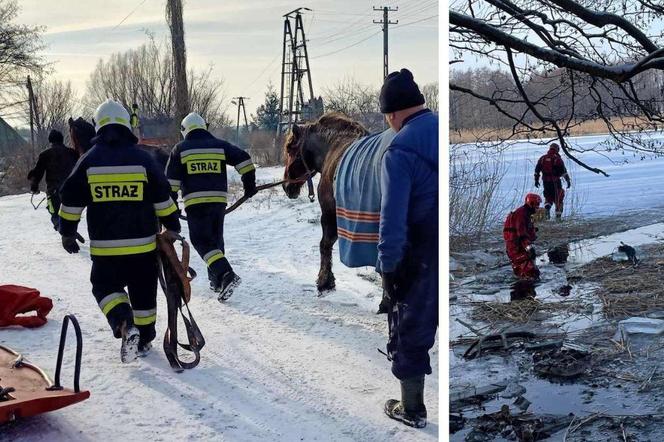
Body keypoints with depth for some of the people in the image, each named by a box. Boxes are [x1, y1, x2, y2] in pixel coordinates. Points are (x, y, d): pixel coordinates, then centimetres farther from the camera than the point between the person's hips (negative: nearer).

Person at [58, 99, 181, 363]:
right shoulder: (142, 159, -3)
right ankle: (144, 340, 26)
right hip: (143, 244, 1)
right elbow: (163, 198, 0)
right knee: (143, 292, 15)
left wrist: (67, 233, 14)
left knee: (106, 287, 13)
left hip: (104, 247, -1)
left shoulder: (89, 161, -2)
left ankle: (125, 325, -12)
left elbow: (71, 202, 2)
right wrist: (172, 227, 12)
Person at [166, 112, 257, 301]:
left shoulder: (180, 149, 7)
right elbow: (244, 159, 3)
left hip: (195, 201, -3)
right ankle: (216, 281, 22)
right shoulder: (220, 145, 12)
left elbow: (171, 179, 2)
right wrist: (249, 183, 10)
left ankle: (226, 274, -22)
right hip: (219, 199, 4)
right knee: (216, 238, 17)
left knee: (202, 240, -2)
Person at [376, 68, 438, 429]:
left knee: (410, 331, 11)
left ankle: (412, 409, 24)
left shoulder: (399, 150, -18)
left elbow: (393, 217, -20)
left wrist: (387, 267, -12)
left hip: (422, 260, -6)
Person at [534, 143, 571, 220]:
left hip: (545, 181, 3)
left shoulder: (542, 158, 6)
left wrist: (536, 180, 16)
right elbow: (563, 171, -10)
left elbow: (537, 170, 8)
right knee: (558, 198, 11)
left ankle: (547, 208, -9)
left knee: (548, 197, 18)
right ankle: (558, 214, 13)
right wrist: (568, 180, -5)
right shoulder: (558, 159, -7)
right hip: (555, 181, -3)